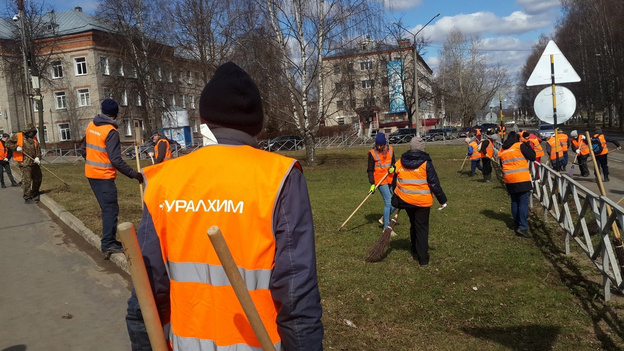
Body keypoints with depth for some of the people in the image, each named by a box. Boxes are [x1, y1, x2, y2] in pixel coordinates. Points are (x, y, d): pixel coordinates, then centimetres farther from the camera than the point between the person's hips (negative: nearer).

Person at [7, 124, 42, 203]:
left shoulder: (34, 138, 14)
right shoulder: (18, 136, -1)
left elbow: (38, 149, 8)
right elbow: (8, 143, 0)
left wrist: (38, 157, -8)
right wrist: (16, 147, -17)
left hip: (34, 162, 6)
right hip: (25, 163, -6)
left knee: (38, 178, 15)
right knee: (27, 180, -7)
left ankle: (35, 194, 34)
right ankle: (27, 198, 0)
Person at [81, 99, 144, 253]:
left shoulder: (91, 126, 6)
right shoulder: (111, 132, -18)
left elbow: (84, 149, 15)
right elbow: (116, 160, -22)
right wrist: (134, 174, -17)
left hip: (91, 173, 8)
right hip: (104, 176, -8)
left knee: (107, 207, 16)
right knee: (111, 209, -1)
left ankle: (109, 240, 22)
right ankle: (108, 244, 2)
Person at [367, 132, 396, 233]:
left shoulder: (390, 150, 4)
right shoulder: (372, 153, -8)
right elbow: (370, 170, -5)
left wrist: (393, 167, -5)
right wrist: (372, 184, -11)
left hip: (391, 179, 6)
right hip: (380, 180, -6)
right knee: (388, 202, -9)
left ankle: (384, 218, 22)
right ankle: (386, 227, 1)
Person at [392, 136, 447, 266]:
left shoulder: (399, 163, 2)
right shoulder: (426, 163, -11)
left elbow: (394, 183, 9)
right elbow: (434, 184, -11)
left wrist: (396, 201, 21)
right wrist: (442, 200, -1)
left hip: (405, 201, 4)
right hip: (423, 202, -4)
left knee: (413, 226, 21)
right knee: (422, 228, 4)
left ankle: (415, 253, 29)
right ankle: (423, 258, 4)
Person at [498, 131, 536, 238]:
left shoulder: (501, 150, 14)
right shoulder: (520, 146, -3)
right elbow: (532, 157, -2)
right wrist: (528, 146, 10)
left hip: (509, 180, 6)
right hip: (522, 179, -5)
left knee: (514, 202, 15)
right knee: (523, 202, -6)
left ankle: (517, 224, 20)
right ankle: (523, 227, -15)